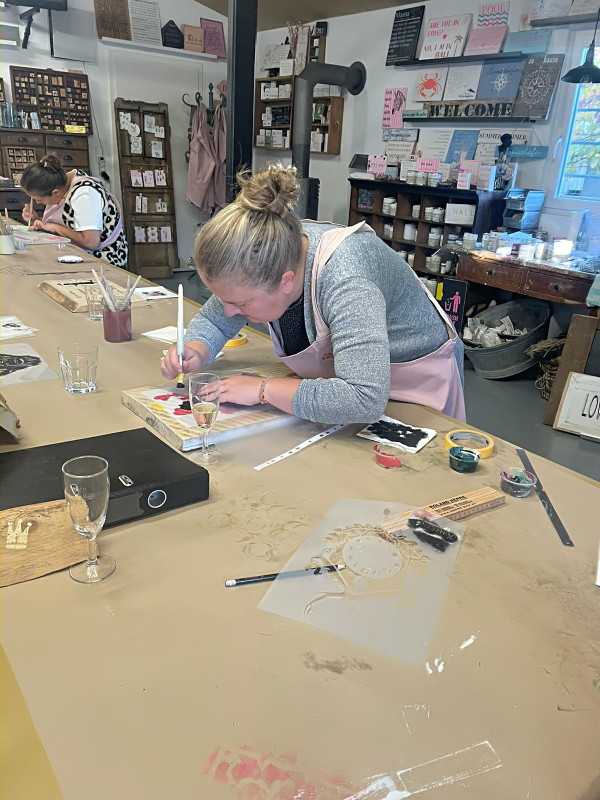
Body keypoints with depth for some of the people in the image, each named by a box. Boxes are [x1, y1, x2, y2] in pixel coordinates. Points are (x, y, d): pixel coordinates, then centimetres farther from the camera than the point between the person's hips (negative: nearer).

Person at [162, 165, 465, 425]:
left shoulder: (343, 277, -39)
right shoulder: (262, 255, -17)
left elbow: (364, 400, -48)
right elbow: (213, 319, 0)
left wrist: (263, 389, -38)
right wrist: (195, 353, -21)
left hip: (415, 385, -5)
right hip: (337, 380, 6)